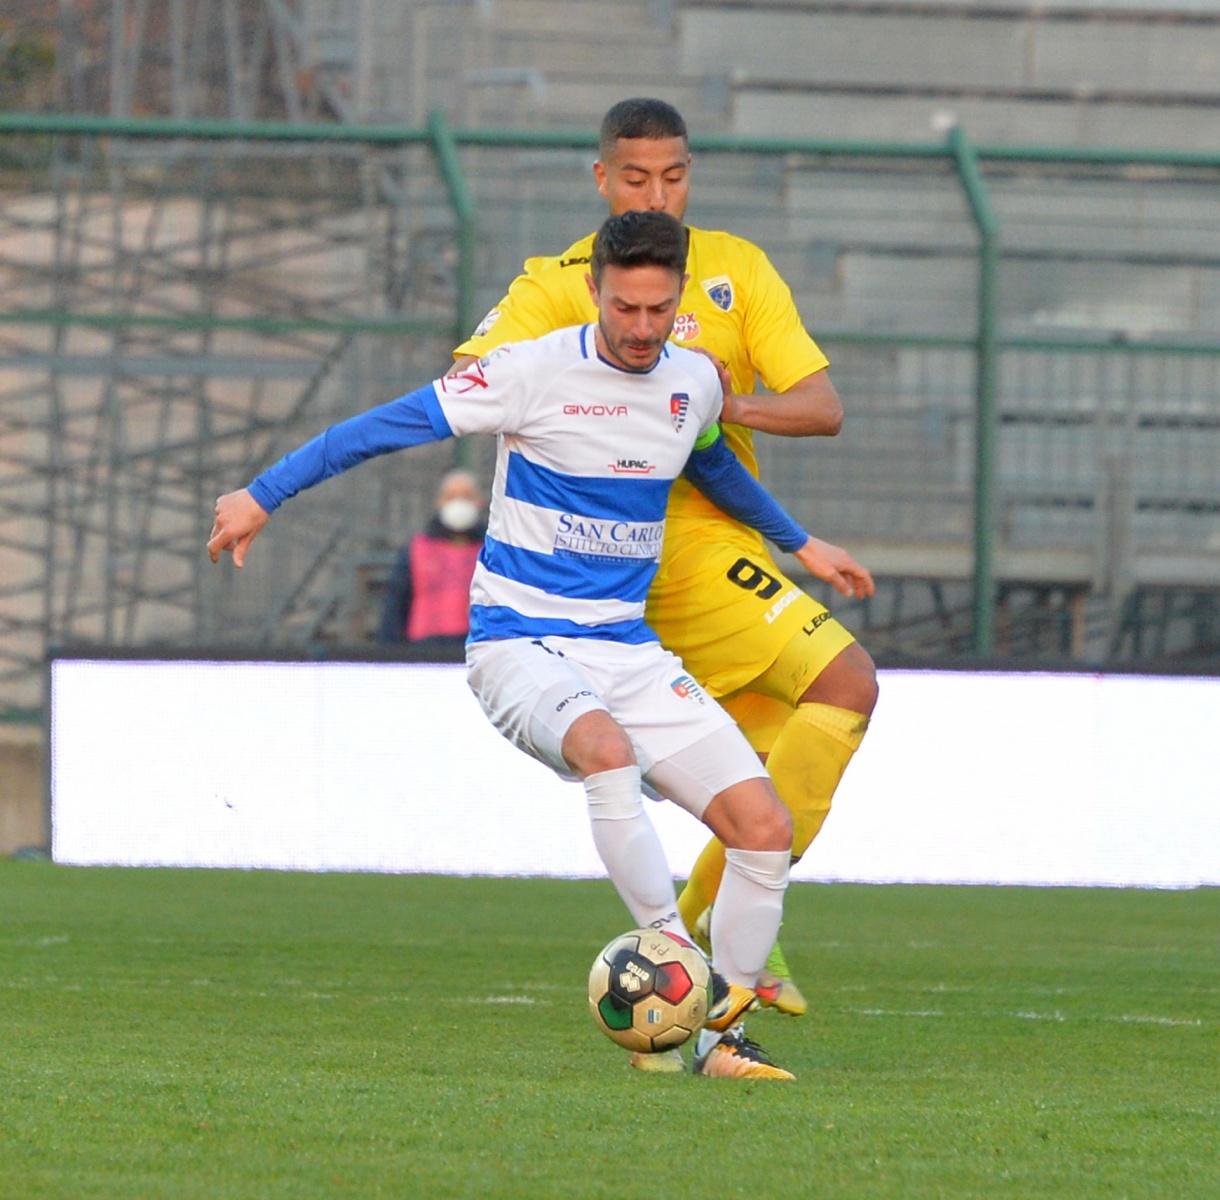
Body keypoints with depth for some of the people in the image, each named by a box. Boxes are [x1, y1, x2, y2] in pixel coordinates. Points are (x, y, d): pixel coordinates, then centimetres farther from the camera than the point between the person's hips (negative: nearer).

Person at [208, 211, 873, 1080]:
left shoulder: (694, 383, 6)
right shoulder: (537, 372, -12)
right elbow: (387, 426, -7)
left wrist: (798, 541, 42)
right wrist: (262, 497, -9)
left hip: (628, 649, 6)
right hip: (521, 643, -6)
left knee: (765, 827, -7)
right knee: (607, 749, -40)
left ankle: (722, 1034, 7)